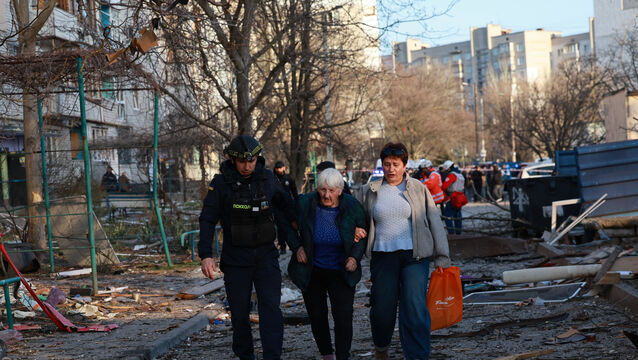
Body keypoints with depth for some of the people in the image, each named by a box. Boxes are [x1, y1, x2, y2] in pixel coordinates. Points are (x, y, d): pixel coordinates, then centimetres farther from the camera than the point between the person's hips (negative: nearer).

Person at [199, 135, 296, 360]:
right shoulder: (221, 183, -8)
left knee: (270, 306, -13)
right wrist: (206, 255, -20)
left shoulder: (267, 178, 0)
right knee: (240, 312, 5)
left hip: (266, 257, 1)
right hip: (235, 259, -1)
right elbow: (207, 220, -10)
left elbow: (284, 202, 20)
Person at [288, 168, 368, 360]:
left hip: (340, 272, -1)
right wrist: (297, 247, -8)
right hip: (312, 271, 1)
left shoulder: (352, 207, -12)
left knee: (343, 319, -9)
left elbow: (363, 236, 3)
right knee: (317, 316, 10)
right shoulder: (304, 204, -13)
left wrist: (355, 257, -11)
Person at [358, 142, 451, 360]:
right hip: (383, 256, 1)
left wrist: (442, 256, 1)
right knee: (382, 307, 4)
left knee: (415, 307, -11)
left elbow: (435, 222, 6)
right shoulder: (370, 191, 10)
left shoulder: (419, 189, 6)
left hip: (414, 256, -1)